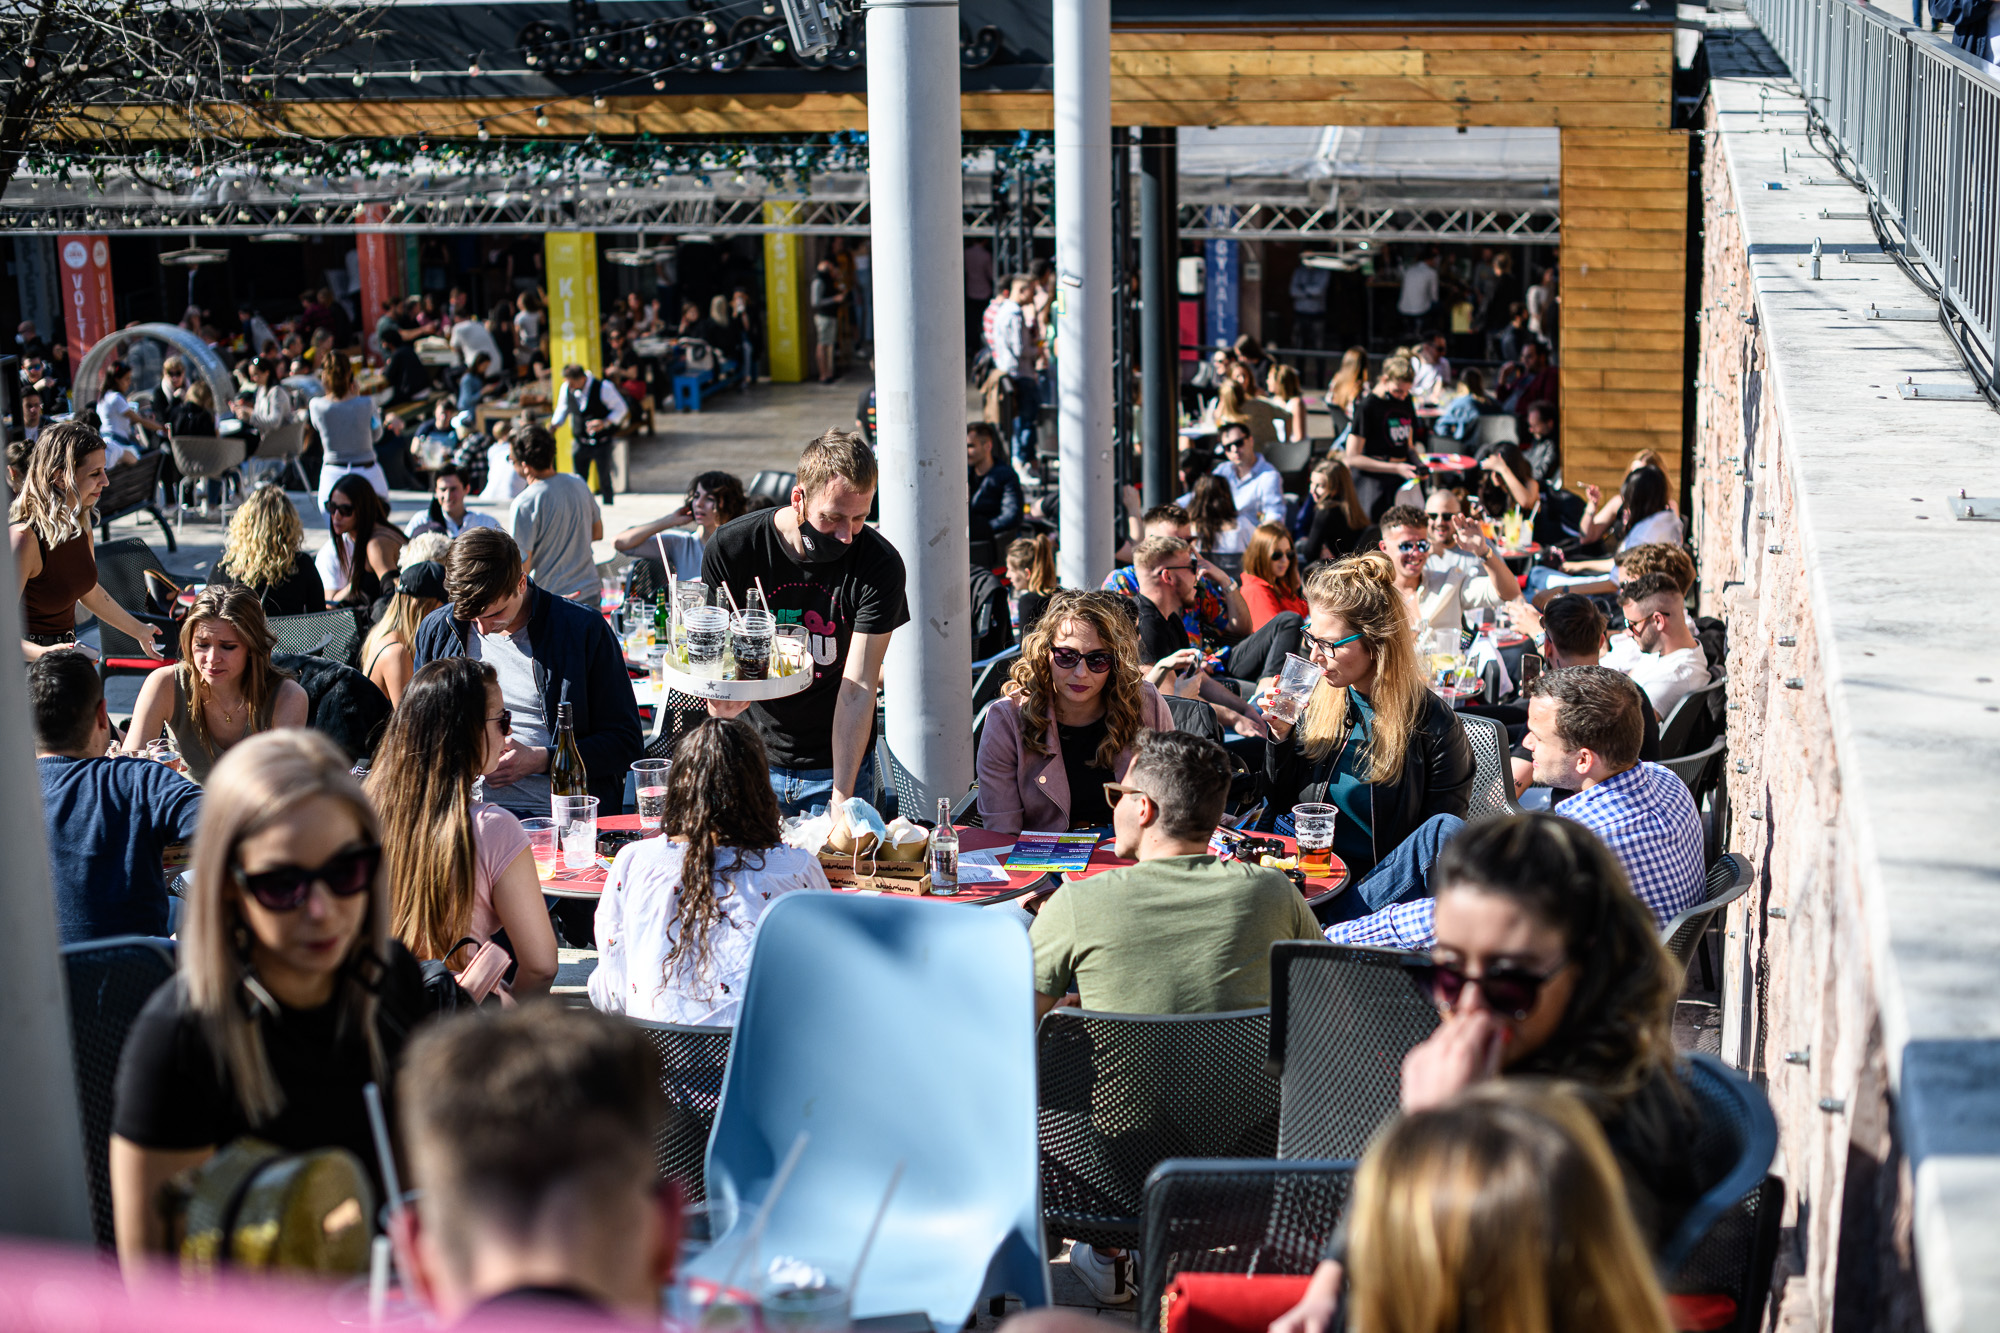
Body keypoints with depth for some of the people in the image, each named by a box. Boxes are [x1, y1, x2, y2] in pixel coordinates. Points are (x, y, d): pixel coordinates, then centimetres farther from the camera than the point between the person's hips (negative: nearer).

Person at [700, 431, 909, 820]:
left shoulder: (880, 565, -18)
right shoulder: (731, 548, -14)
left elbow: (857, 690, -21)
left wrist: (841, 797, -30)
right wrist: (722, 698, -31)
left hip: (840, 763, -1)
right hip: (755, 760, 1)